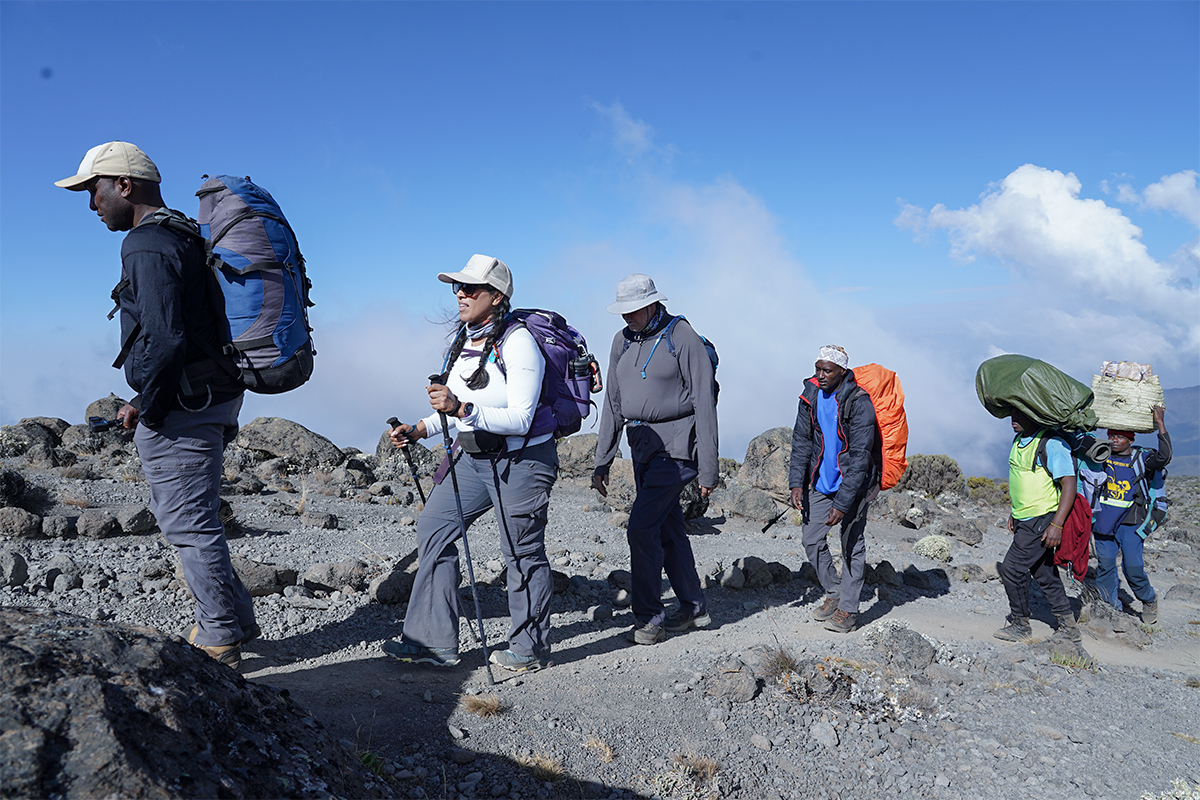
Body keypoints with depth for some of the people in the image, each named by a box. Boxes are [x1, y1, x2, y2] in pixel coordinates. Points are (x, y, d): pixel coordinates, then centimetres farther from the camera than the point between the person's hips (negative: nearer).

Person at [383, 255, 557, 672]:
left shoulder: (517, 342, -18)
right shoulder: (460, 340, 7)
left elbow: (519, 420, -24)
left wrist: (461, 409, -33)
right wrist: (418, 430, 4)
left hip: (521, 461, -8)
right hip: (473, 458, 9)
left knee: (522, 552, 2)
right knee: (434, 529, 4)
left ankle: (531, 648, 20)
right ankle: (434, 642, 13)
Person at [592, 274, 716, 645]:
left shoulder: (683, 338, -10)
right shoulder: (622, 341, 10)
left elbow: (704, 405, -12)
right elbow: (613, 403, 15)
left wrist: (708, 470, -14)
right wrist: (602, 461, 12)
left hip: (675, 446, -7)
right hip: (642, 447, 7)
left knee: (641, 528, -13)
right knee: (668, 529, 13)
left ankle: (649, 616, -1)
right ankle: (694, 607, 26)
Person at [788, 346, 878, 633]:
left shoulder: (859, 403, -22)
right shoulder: (811, 394, -4)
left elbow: (859, 458, -23)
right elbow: (801, 440, 2)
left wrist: (842, 503, -25)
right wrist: (797, 482, -8)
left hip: (853, 484, -5)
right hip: (820, 482, 6)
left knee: (852, 544, 3)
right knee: (811, 538, 6)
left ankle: (848, 609, 15)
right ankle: (833, 591, 26)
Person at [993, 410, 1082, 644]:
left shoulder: (1052, 444, -18)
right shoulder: (1018, 440, 10)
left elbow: (1070, 484, -21)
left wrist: (1056, 525, -25)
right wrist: (1015, 512, 21)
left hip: (1041, 521, -9)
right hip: (1024, 520, 9)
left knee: (1012, 569, -7)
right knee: (1045, 574, 14)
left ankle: (1020, 625, 9)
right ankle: (1069, 629, 24)